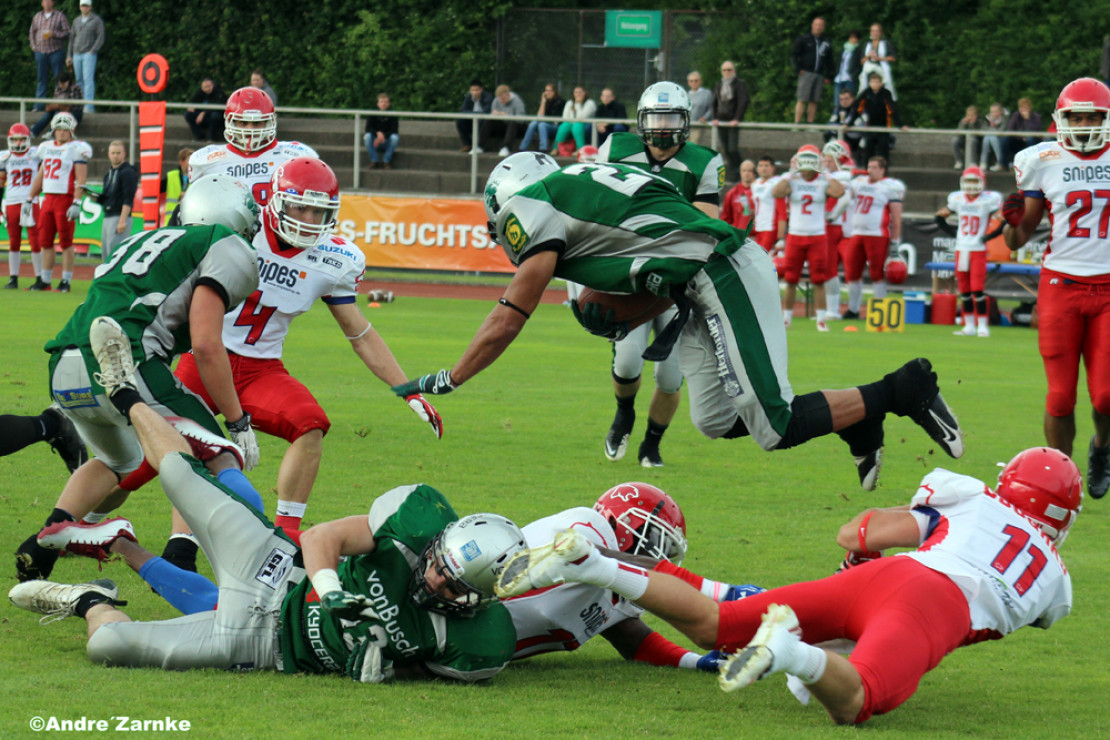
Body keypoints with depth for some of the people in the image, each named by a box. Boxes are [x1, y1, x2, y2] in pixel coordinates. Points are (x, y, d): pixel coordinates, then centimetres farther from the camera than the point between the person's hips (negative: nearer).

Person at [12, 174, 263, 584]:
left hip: (63, 371, 8)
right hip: (121, 362, -8)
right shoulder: (227, 247, 6)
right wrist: (239, 422, 1)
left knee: (117, 461, 32)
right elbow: (205, 345, -4)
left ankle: (40, 547, 16)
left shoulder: (146, 242, 31)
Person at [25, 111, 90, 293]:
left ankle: (66, 282, 2)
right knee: (45, 241, 8)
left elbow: (80, 180, -12)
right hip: (48, 199, 7)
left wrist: (76, 203, -19)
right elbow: (40, 176, 22)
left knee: (66, 242, -2)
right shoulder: (46, 148, 15)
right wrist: (30, 199, 19)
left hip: (66, 199, -7)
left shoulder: (77, 149, -7)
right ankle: (45, 280, 15)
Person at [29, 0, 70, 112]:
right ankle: (39, 105, 2)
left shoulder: (60, 16, 2)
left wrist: (54, 34, -17)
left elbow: (67, 32, -3)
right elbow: (32, 32, 21)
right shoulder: (37, 16, 14)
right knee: (41, 78, 2)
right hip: (40, 51, 3)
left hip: (56, 51, -3)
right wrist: (33, 46, 8)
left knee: (58, 77, -4)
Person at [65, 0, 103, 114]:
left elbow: (101, 38, -6)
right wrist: (69, 56, 12)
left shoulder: (97, 20, -1)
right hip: (77, 55, 6)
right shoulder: (76, 21, 15)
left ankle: (89, 106, -23)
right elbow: (72, 39, 18)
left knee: (88, 79, -17)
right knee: (80, 81, 5)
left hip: (89, 54, -6)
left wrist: (92, 51, -16)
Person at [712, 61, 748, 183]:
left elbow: (743, 102, -9)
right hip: (721, 121, 5)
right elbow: (715, 102, 18)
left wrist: (736, 119, -16)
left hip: (733, 121, -5)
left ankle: (735, 174, -5)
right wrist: (715, 118, 5)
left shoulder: (739, 84, -2)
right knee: (725, 149, 4)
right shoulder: (719, 84, 15)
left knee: (733, 148, -12)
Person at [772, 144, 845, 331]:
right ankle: (786, 318, 11)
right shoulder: (791, 181, 2)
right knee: (790, 280, 3)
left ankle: (821, 320, 3)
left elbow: (839, 191, -19)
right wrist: (791, 174, -11)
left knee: (818, 281, -1)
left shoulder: (824, 182, 1)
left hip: (818, 237, -1)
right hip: (795, 236, 1)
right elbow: (776, 193, -17)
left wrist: (826, 175, -11)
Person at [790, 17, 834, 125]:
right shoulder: (803, 39, 6)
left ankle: (810, 124, 6)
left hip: (819, 75, 4)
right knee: (802, 100, -9)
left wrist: (828, 77, 12)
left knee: (814, 101, 2)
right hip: (806, 73, -4)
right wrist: (797, 69, -6)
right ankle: (797, 123, -10)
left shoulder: (826, 44, 16)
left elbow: (829, 62, 19)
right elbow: (793, 54, 5)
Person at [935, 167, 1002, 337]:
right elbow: (939, 218, 18)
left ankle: (982, 326, -3)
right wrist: (953, 232, 8)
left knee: (977, 290, -10)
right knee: (964, 291, 7)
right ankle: (969, 326, 15)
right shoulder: (957, 199, 7)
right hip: (961, 249, 5)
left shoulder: (990, 200, -6)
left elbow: (1004, 222, -7)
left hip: (978, 250, -5)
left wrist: (988, 236, -12)